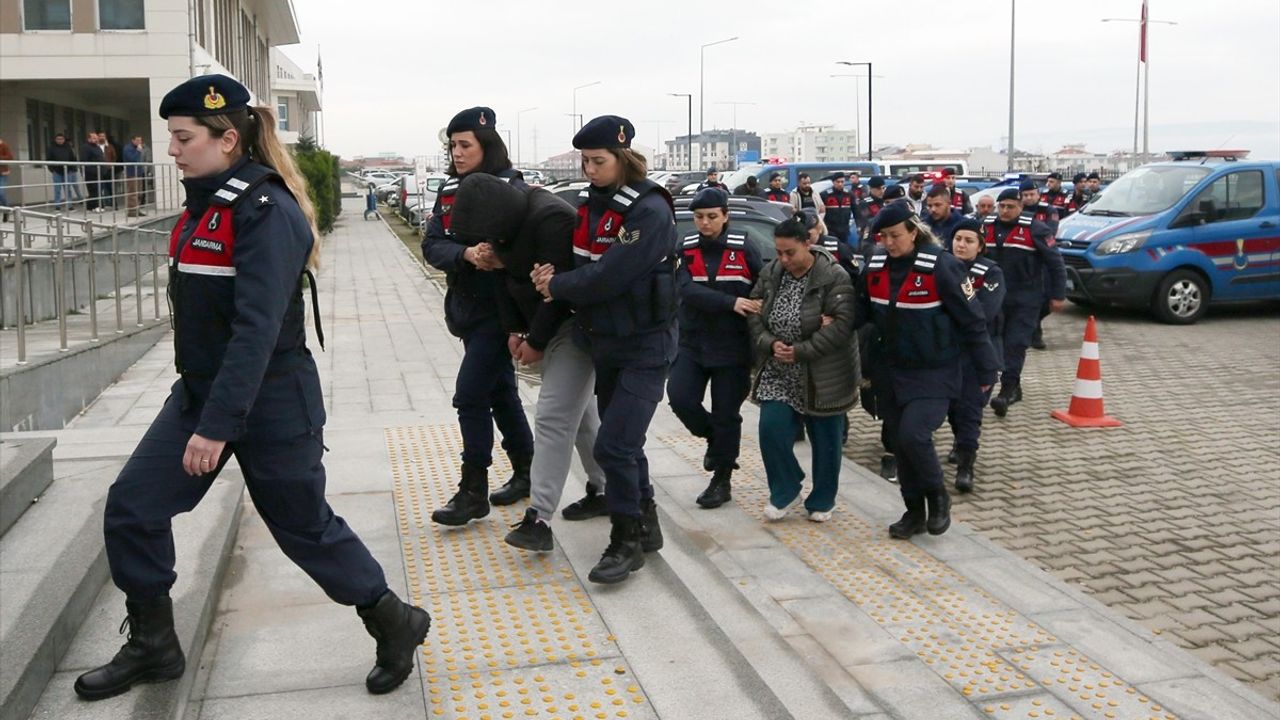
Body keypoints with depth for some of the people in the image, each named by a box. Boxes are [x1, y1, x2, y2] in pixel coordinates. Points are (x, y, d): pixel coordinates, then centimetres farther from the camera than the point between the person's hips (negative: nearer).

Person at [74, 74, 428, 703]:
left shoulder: (266, 210, -19)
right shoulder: (204, 204, 9)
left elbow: (258, 328, -27)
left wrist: (218, 425, -30)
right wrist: (201, 409, 21)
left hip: (269, 404, -9)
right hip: (200, 392, 9)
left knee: (306, 527, 4)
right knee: (130, 507, 6)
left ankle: (395, 624, 24)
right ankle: (152, 646, 24)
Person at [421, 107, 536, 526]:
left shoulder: (510, 188, -12)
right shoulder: (449, 190, 7)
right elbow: (432, 246, -4)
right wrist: (466, 254, -24)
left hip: (498, 307, -7)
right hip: (467, 305, 7)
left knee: (470, 395, -9)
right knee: (499, 390, 16)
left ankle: (473, 491, 1)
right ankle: (525, 471, 30)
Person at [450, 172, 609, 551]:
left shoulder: (551, 219, -26)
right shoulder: (506, 220, 1)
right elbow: (504, 276, 10)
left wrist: (536, 342, -18)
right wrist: (514, 329, 1)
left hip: (574, 321, -9)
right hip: (548, 322, 9)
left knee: (553, 416, -13)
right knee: (578, 408, 17)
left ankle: (539, 518, -12)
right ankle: (603, 490, 30)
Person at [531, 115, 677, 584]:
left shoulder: (650, 211, -18)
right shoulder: (592, 204, 5)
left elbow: (610, 275, -25)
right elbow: (579, 261, 12)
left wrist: (556, 287, -14)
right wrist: (551, 275, -10)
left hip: (644, 346, -8)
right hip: (604, 342, 8)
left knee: (614, 446, -11)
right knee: (623, 442, 16)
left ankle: (627, 541, 6)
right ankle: (646, 525, 32)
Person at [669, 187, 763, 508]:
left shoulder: (744, 249, -3)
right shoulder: (685, 249, 0)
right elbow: (688, 290, -15)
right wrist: (731, 303, -26)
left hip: (732, 346, -2)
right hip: (693, 341, 2)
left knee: (726, 414, 4)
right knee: (680, 397, -14)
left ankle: (722, 481, 20)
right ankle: (714, 439, 17)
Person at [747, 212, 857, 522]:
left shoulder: (834, 277, -15)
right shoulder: (770, 273, 1)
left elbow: (841, 326, -21)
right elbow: (754, 315, 5)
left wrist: (800, 351, -23)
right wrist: (770, 344, -14)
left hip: (822, 377, -4)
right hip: (778, 374, 4)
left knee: (825, 440, 8)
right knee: (771, 429, -6)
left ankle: (822, 501, 28)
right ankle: (785, 491, 16)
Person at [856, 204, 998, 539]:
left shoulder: (941, 266, -17)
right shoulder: (875, 265, 0)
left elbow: (971, 319, -11)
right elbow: (864, 309, 15)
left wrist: (986, 369, -8)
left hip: (933, 373, -6)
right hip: (890, 372, 6)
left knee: (913, 434, -19)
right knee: (899, 443, 10)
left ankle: (938, 496, 9)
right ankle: (915, 512, 27)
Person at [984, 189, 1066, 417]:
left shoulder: (1035, 229, -10)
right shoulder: (986, 226, 2)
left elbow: (1055, 262, -6)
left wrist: (1058, 295, -6)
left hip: (1025, 300, -5)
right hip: (994, 297, 5)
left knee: (1016, 344, -10)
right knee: (998, 343, 10)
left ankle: (1007, 391, -13)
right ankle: (1013, 387, 24)